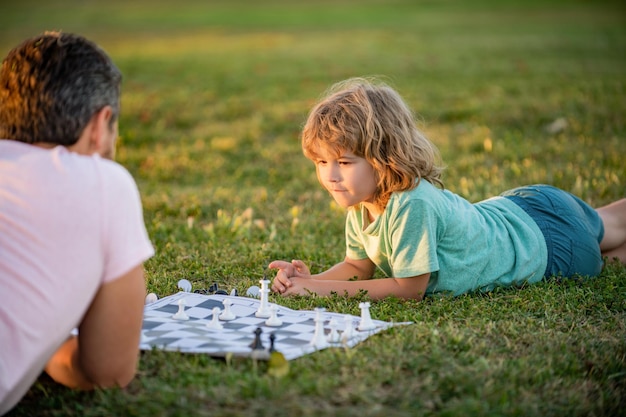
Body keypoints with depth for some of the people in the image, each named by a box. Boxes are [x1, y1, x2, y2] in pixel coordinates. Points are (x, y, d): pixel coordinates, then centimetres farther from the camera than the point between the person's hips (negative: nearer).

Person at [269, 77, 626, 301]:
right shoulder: (361, 204, -19)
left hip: (545, 239, -6)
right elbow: (358, 266, -11)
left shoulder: (411, 204, -44)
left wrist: (324, 288, -39)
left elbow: (410, 288, -38)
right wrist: (311, 279, -30)